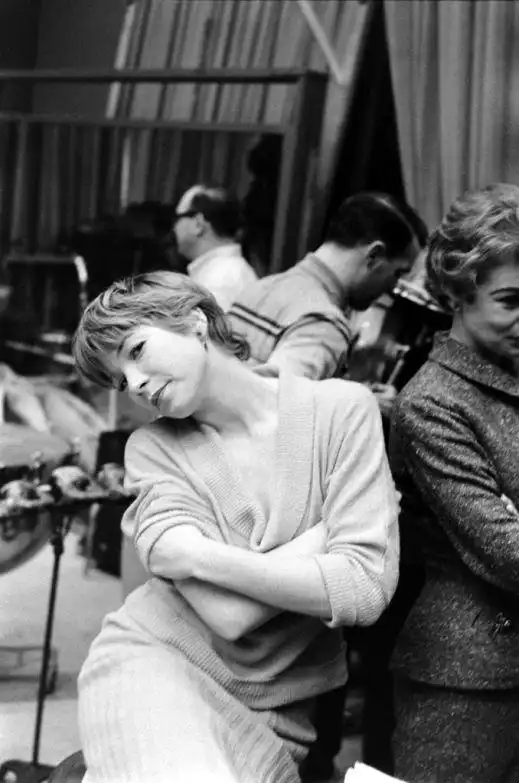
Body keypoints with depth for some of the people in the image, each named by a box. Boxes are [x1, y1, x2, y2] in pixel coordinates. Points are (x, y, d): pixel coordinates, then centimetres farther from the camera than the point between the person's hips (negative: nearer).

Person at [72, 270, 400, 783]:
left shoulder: (342, 408, -4)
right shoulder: (153, 448, 0)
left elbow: (365, 593, -14)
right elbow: (228, 613, -12)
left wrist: (197, 557, -14)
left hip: (272, 712, 2)